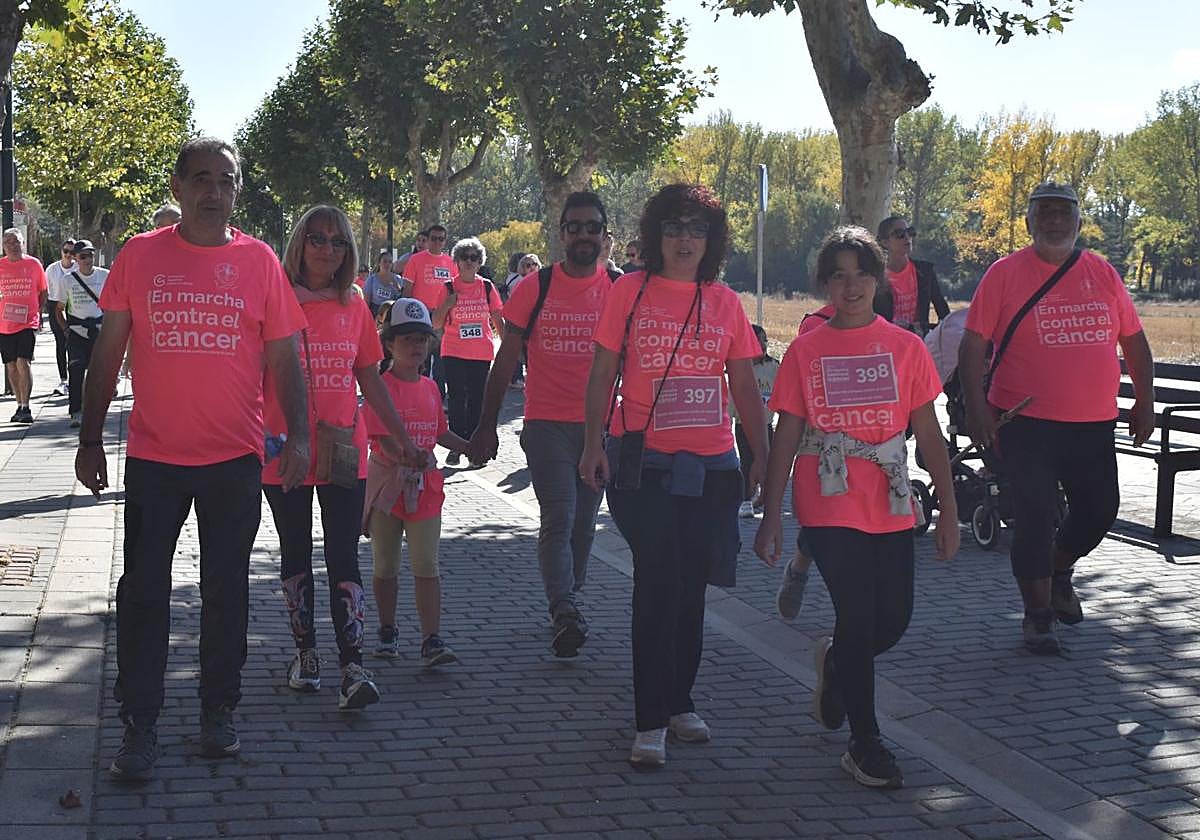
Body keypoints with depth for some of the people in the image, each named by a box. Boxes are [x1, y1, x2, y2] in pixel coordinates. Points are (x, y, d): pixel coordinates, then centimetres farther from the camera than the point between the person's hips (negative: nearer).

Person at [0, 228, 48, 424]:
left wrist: (38, 312, 2)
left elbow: (43, 293, 11)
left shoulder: (34, 264, 2)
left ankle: (26, 408, -13)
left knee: (23, 362, -16)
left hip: (28, 323, -3)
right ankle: (20, 406, 21)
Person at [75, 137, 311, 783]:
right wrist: (90, 439, 2)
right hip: (153, 457, 0)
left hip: (236, 458, 0)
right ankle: (139, 728, 11)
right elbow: (107, 353, 4)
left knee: (226, 589, 10)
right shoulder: (140, 256, 1)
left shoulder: (259, 261, 1)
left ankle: (219, 712, 25)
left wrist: (298, 435, -8)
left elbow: (283, 358, 3)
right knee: (143, 594, 2)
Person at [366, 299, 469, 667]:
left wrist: (469, 448, 8)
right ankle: (387, 632, 26)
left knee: (426, 567, -2)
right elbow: (384, 438, -18)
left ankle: (431, 641, -6)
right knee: (386, 566, 11)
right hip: (387, 483, -4)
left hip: (425, 486, 4)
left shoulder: (430, 388, 10)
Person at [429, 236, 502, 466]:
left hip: (482, 353, 1)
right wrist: (447, 305, -13)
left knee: (477, 399, 4)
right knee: (456, 398, -3)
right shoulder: (448, 288, 1)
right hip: (454, 352, -1)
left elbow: (497, 319, 11)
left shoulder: (487, 287, 4)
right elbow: (436, 324, 3)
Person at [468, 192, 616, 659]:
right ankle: (565, 611, -20)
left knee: (583, 523, 11)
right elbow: (506, 360, 3)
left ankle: (565, 606, 28)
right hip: (547, 423, -2)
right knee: (558, 518, -14)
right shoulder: (534, 288, -1)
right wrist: (487, 425, 0)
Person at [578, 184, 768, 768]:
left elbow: (745, 386, 12)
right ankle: (651, 723, -2)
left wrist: (762, 456, 7)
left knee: (691, 587, 11)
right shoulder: (630, 291, 1)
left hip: (712, 465, 3)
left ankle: (678, 702, 26)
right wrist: (593, 445, -6)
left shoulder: (725, 303, 8)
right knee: (659, 583, -9)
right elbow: (602, 374, 2)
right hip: (645, 462, -3)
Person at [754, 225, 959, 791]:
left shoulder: (906, 348, 4)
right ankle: (865, 745, 10)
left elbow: (928, 433, 7)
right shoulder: (806, 351, 0)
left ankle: (836, 663, 39)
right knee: (858, 615, -5)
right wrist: (771, 517, -1)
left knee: (893, 621, 4)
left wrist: (948, 509, 4)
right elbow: (785, 438, 2)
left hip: (890, 509, 3)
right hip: (829, 507, -3)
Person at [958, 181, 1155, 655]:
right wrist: (976, 410, -13)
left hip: (1093, 424, 4)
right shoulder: (1005, 274, -4)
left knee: (1099, 510, 12)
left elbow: (1134, 341, 15)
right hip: (1027, 422, -4)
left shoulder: (1103, 274, 8)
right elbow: (974, 344, -6)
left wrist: (1144, 401, 10)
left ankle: (1058, 571, 40)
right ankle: (1037, 614, 13)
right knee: (1035, 517, -3)